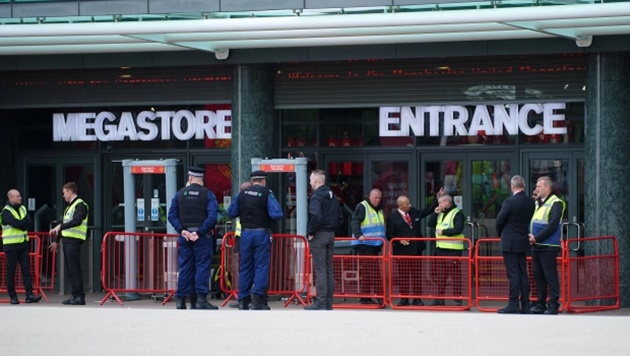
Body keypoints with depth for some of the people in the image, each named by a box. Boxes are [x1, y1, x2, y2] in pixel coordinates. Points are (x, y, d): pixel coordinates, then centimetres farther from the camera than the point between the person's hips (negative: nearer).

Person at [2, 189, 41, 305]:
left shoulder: (23, 209, 13)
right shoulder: (6, 211, -7)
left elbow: (30, 224, 2)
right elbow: (15, 223, -20)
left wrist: (20, 224, -14)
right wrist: (24, 222, -4)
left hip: (23, 243, 6)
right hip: (11, 244, -6)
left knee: (26, 270, -1)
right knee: (11, 271, -1)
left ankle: (29, 295, -5)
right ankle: (12, 296, 4)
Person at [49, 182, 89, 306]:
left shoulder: (80, 205, -8)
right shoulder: (70, 206, 22)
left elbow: (77, 221, -24)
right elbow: (65, 224, 28)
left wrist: (60, 226, -30)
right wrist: (56, 240, 28)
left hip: (74, 240, -9)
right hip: (67, 240, 9)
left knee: (75, 268, -11)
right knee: (70, 269, 7)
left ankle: (80, 296, -12)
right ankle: (74, 295, 9)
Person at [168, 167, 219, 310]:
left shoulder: (180, 194, 7)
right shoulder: (208, 194, -3)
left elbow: (171, 215, 1)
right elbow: (212, 216, -14)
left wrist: (182, 230, -4)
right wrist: (200, 232, -14)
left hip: (185, 235, 3)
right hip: (202, 236, -3)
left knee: (185, 267, 8)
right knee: (202, 266, -1)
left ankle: (181, 300, 8)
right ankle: (201, 299, -8)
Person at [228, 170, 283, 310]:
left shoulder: (242, 194, 4)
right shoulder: (267, 194, -7)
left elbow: (231, 213, 10)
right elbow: (277, 214, -16)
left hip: (246, 234, 4)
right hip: (262, 234, -4)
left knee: (245, 267, 10)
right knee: (261, 267, -1)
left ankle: (243, 300, 12)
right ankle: (257, 300, -8)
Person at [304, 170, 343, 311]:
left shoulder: (316, 196, -13)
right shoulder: (332, 196, 14)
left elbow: (316, 216, -27)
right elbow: (340, 218, 18)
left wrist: (310, 232, -15)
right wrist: (332, 228, 16)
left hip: (318, 236, -8)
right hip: (331, 235, 8)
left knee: (320, 270, -7)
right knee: (329, 270, 11)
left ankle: (320, 303, -8)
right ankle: (328, 302, 14)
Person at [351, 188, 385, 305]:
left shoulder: (379, 210, 20)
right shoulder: (362, 207, -7)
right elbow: (354, 221, -19)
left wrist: (381, 240, 23)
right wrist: (358, 235, -33)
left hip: (374, 245, 9)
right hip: (364, 244, -9)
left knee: (367, 272, 9)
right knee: (374, 269, -14)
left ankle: (365, 297, 12)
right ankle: (380, 295, -17)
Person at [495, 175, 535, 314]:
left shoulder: (509, 202, -15)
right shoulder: (530, 203, 3)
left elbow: (499, 221, -9)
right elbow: (530, 220, 7)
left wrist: (501, 234, 10)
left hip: (510, 243, -6)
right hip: (524, 242, 6)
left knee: (513, 274, -6)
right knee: (523, 274, 9)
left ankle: (513, 305, -7)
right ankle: (525, 305, 10)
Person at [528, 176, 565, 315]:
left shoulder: (555, 203, -8)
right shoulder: (537, 203, 19)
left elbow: (552, 225, -16)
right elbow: (532, 223, 22)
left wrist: (536, 238, -16)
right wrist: (530, 236, 2)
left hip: (548, 246, -8)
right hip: (536, 246, 8)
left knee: (550, 275, -7)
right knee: (538, 276, 10)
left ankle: (553, 305, -5)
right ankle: (541, 304, 16)